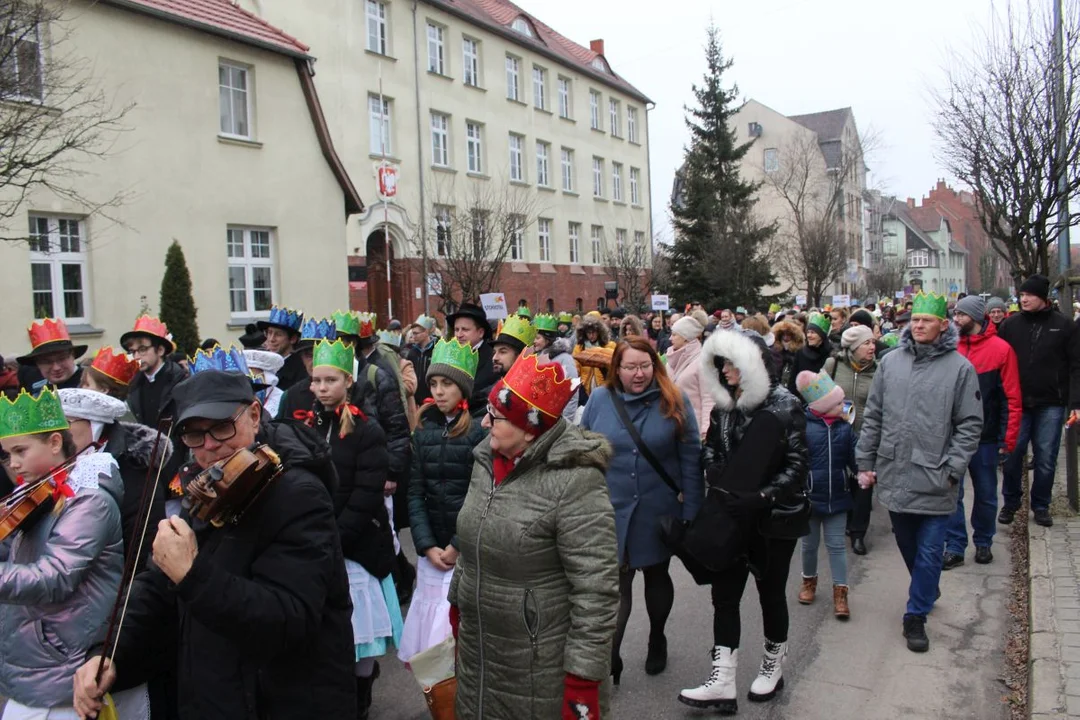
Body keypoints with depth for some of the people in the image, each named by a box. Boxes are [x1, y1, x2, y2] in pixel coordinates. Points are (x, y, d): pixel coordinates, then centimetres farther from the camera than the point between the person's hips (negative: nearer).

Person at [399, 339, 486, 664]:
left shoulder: (482, 429, -6)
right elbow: (415, 493, 5)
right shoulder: (424, 430, 8)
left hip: (470, 548, -4)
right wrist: (427, 546, -4)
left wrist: (459, 545, -11)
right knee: (431, 622, 8)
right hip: (431, 549, 4)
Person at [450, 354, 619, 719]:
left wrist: (583, 679, -20)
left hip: (543, 668, -7)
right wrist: (457, 606, 18)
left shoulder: (574, 482, -24)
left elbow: (595, 590, -22)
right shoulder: (487, 460, 0)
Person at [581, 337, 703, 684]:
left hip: (659, 511, 0)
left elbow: (691, 459, -6)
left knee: (656, 576, 19)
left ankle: (657, 641, 42)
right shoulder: (600, 399, -4)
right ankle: (608, 660, 11)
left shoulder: (675, 402, -7)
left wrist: (691, 512, -8)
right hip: (612, 510, 0)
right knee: (616, 584, 0)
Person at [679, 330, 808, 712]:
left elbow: (796, 467, -12)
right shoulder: (724, 406, 5)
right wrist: (720, 488, -9)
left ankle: (773, 664, 33)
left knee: (771, 592, 11)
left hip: (773, 518, -4)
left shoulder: (785, 406, -10)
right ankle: (722, 681, 7)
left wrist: (759, 498, -21)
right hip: (733, 518, 4)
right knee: (724, 592, 2)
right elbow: (710, 451, 9)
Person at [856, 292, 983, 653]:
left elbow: (970, 424, -3)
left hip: (935, 481, -3)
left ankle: (916, 615, 17)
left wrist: (952, 469, -10)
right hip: (894, 475, 4)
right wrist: (865, 462, 6)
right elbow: (873, 416, 8)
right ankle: (927, 591, 42)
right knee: (907, 545, 18)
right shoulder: (890, 361, 4)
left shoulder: (960, 367, -5)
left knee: (929, 551, 3)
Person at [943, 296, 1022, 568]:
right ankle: (955, 546, 12)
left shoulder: (1001, 349, -6)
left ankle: (983, 542, 29)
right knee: (952, 493, 3)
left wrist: (1008, 440, -9)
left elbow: (1012, 399, -6)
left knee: (986, 494, 12)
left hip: (985, 436, -2)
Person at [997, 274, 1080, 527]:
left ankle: (1041, 506, 23)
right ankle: (1010, 503, 21)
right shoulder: (1010, 324, 2)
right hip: (1017, 403, 1)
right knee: (1012, 455, 3)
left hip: (1051, 405, 0)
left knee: (1046, 459, 7)